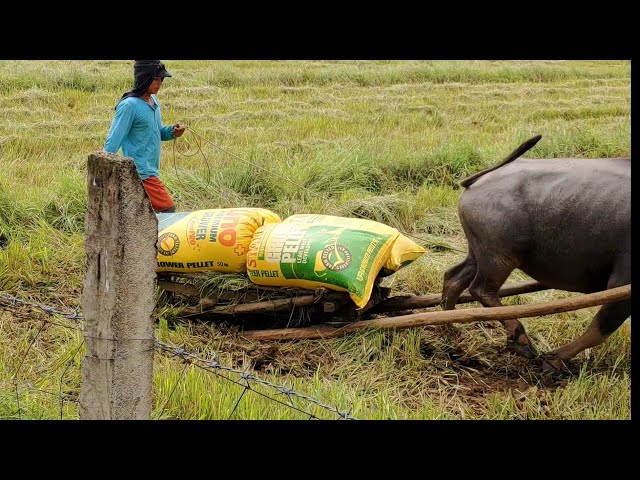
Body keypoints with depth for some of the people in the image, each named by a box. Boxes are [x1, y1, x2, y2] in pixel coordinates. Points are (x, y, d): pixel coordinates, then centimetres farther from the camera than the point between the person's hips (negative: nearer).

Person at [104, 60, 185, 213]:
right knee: (168, 211, -12)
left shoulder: (153, 100, 9)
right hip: (141, 174, -8)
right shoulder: (129, 105, -16)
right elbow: (113, 142, -16)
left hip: (151, 170, 8)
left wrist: (171, 131, -1)